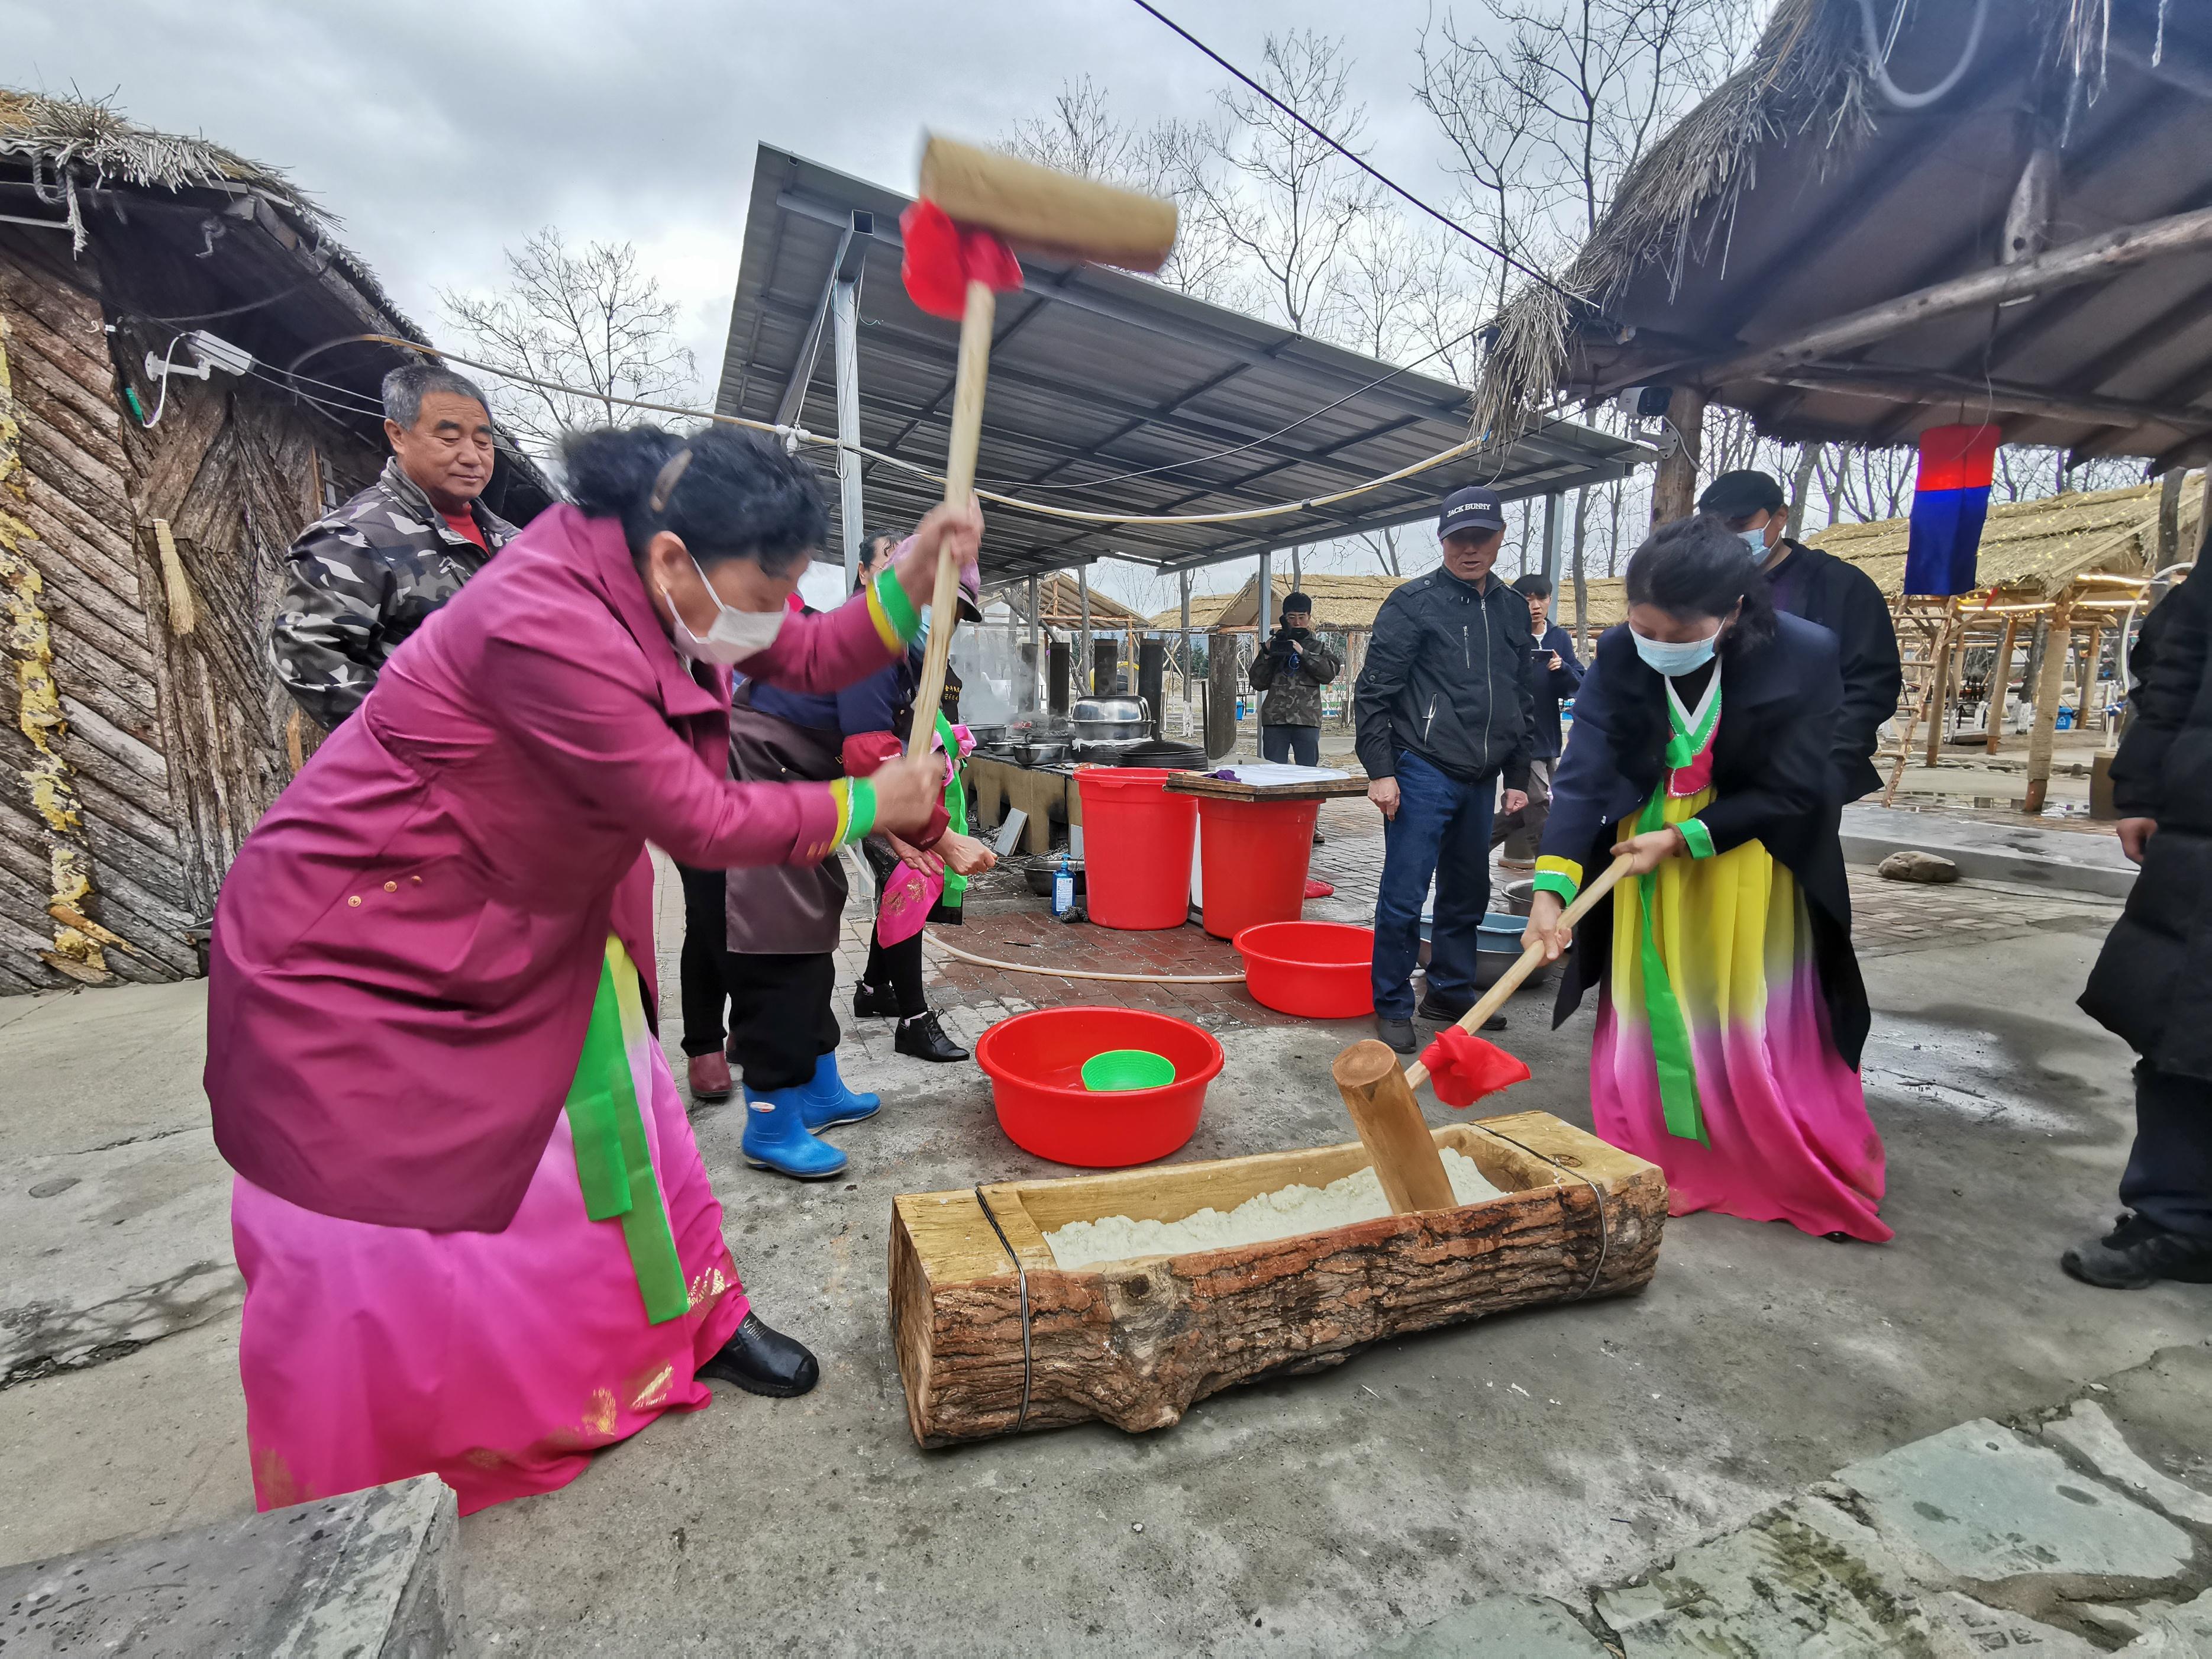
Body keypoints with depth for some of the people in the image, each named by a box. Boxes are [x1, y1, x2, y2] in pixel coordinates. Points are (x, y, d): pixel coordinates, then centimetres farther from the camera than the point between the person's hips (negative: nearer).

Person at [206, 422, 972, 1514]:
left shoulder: (653, 583, -9)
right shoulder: (549, 626, -35)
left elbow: (809, 658, 2)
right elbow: (699, 821, -29)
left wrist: (912, 582, -15)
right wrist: (864, 808, -16)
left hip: (529, 923, 8)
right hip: (353, 944, -8)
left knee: (613, 1115, 14)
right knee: (364, 1228, 3)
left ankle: (697, 1320, 33)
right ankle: (344, 1496, 26)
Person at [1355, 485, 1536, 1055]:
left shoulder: (1514, 609, 14)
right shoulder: (1413, 603, -4)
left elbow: (1524, 700, 20)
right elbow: (1373, 692, -7)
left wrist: (1518, 776, 15)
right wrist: (1380, 770, -13)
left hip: (1480, 780, 6)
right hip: (1422, 773, -6)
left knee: (1469, 894, 14)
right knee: (1404, 896, -4)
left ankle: (1450, 992, 30)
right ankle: (1392, 1005, 10)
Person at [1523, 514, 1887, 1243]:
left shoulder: (1804, 655, -19)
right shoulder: (1618, 656, -15)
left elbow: (1790, 793, -14)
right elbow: (1584, 773, -21)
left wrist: (1684, 839, -21)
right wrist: (1551, 887, -31)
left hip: (1748, 856, -2)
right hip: (1647, 853, 2)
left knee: (1760, 1029, 6)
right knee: (1651, 1017, 9)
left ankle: (1818, 1187, 28)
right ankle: (1654, 1174, 25)